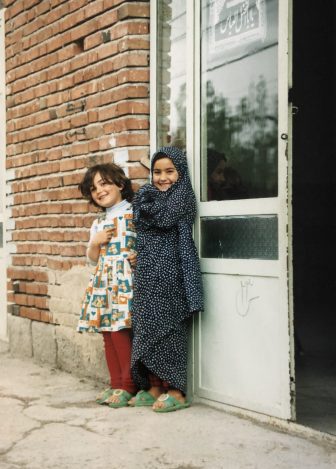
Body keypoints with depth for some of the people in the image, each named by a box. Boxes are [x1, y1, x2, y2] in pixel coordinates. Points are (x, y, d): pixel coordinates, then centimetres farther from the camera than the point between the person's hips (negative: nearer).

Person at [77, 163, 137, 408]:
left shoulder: (134, 213, -2)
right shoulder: (98, 222, 18)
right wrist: (95, 242, 2)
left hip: (126, 279, -7)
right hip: (103, 281, 7)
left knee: (120, 330, -12)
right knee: (108, 332, 6)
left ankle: (129, 387, -1)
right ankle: (116, 384, 15)